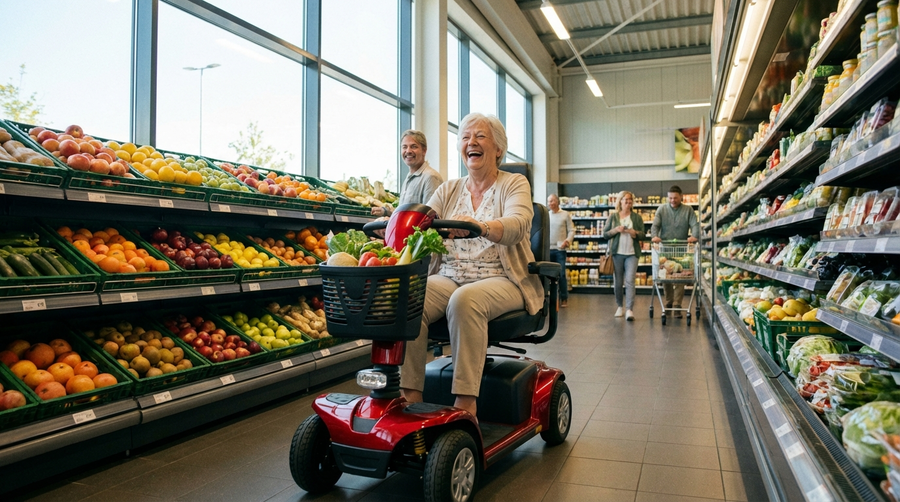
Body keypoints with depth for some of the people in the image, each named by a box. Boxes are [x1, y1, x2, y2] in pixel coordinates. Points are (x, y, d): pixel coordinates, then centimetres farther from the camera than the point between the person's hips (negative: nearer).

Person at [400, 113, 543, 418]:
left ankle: (465, 403, -32)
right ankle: (410, 393, -22)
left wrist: (480, 226, -40)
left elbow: (516, 224, -17)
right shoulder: (448, 190, 18)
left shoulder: (514, 184, 4)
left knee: (465, 300, -36)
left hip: (501, 281, -3)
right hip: (448, 278, 4)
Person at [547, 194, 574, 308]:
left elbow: (571, 230, 2)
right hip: (548, 249, 3)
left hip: (560, 249, -3)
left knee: (561, 274, -3)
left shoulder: (565, 214, 3)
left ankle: (564, 298, 5)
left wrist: (567, 241, -13)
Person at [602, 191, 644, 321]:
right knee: (618, 282, 6)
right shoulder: (613, 217, 8)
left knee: (630, 281, -11)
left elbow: (643, 235, 8)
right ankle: (619, 306, 22)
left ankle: (629, 309, -14)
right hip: (617, 253, 1)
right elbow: (605, 234, 7)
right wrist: (615, 230, -10)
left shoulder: (637, 217, 9)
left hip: (632, 253, -1)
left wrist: (635, 233, -11)